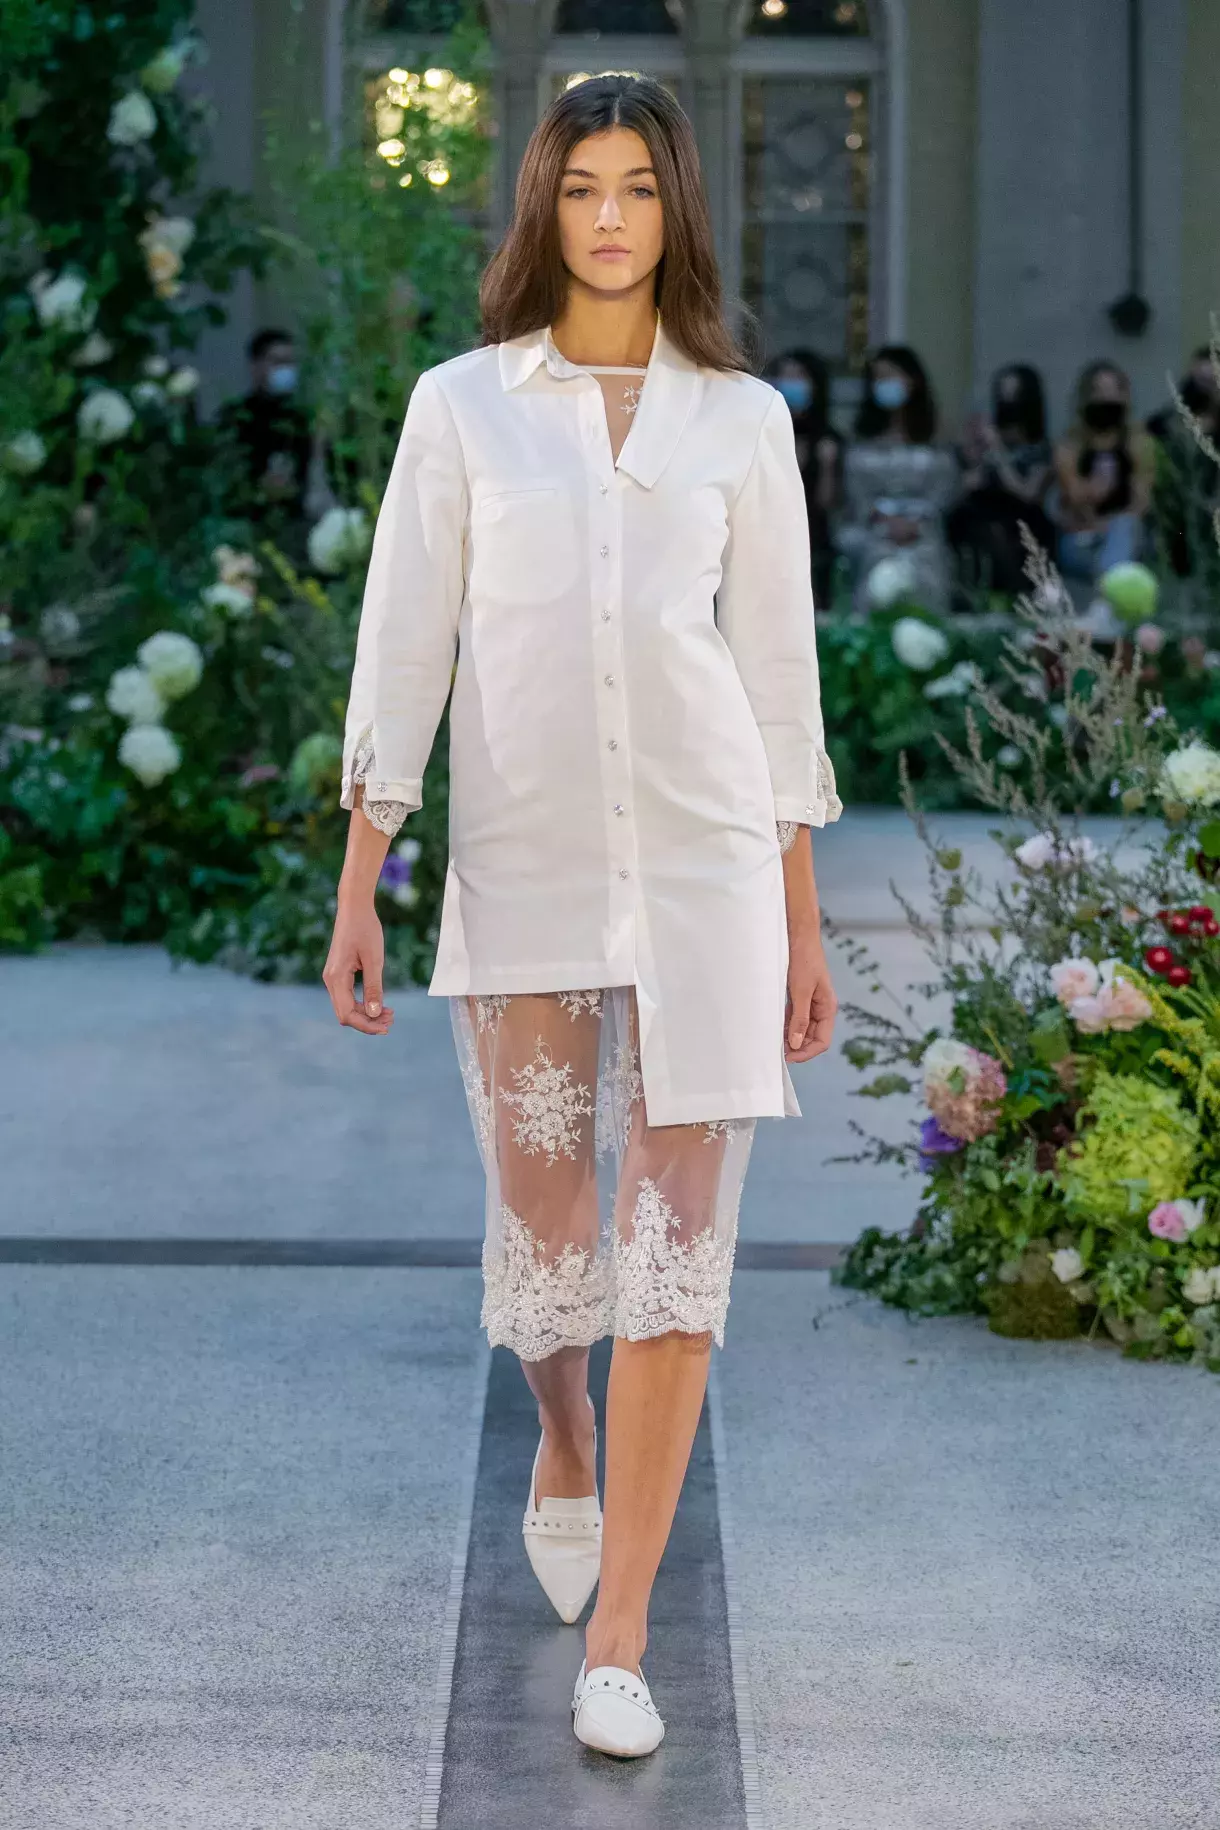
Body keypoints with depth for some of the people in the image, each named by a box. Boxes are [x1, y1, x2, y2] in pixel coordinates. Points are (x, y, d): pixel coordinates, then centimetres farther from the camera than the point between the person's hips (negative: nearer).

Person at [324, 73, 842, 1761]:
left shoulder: (741, 420, 6)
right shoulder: (462, 405, 3)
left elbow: (779, 667, 8)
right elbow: (400, 651, 2)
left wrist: (804, 926, 8)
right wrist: (355, 893, -3)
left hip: (704, 862, 0)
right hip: (526, 866, 0)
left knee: (677, 1251, -7)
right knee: (546, 1240, 7)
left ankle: (618, 1647, 0)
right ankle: (565, 1449, 42)